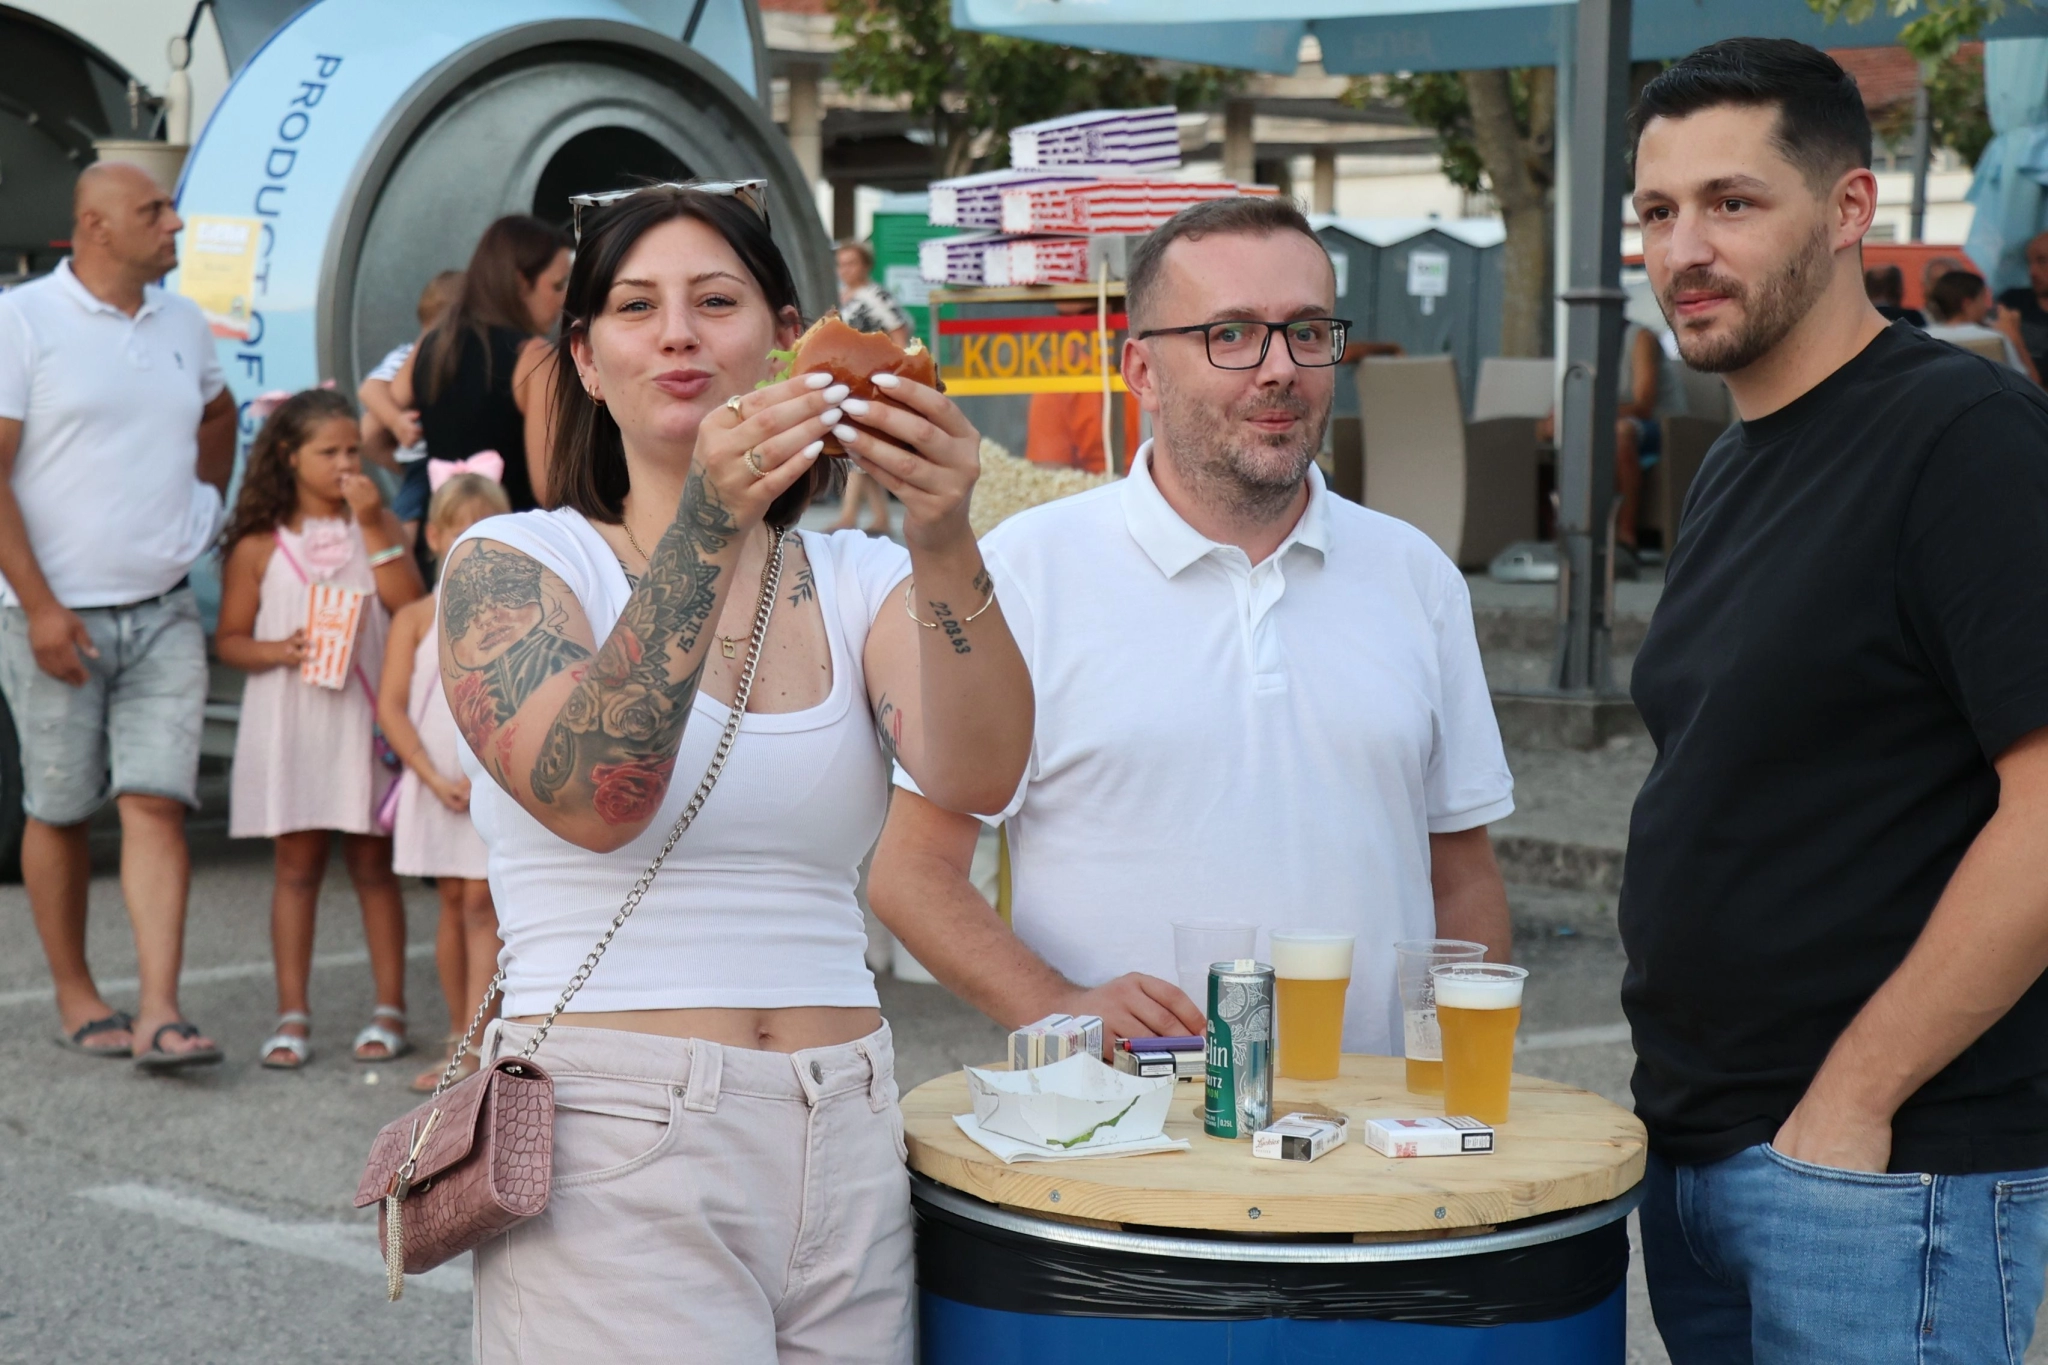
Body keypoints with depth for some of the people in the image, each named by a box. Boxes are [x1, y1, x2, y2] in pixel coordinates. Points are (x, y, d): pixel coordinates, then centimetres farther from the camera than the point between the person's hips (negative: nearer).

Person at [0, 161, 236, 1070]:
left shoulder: (182, 323, 11)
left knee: (157, 804, -6)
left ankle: (159, 1015, -10)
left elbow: (218, 414, 33)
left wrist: (206, 503, 19)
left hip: (163, 612, 4)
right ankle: (74, 997, 21)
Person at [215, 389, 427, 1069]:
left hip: (364, 716, 0)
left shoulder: (376, 524, 4)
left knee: (373, 864, 7)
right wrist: (278, 650, -15)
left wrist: (373, 525, -12)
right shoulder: (259, 545, 1)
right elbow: (229, 639, 4)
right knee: (297, 866, 4)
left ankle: (389, 1010, 13)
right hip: (289, 722, 0)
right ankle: (292, 1017, 10)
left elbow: (410, 606, -10)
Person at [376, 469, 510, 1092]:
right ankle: (459, 1036, 19)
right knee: (452, 904, 9)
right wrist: (435, 778, -10)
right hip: (435, 781, 2)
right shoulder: (415, 618, 3)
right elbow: (390, 706, -2)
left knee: (481, 902, -7)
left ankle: (474, 1048, -10)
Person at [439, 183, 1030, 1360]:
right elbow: (594, 802, -19)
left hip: (846, 1145, 4)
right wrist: (705, 525, -28)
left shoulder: (859, 582, 8)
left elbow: (978, 776, -11)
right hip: (616, 1148, -3)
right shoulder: (513, 563, 0)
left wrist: (945, 545, -27)